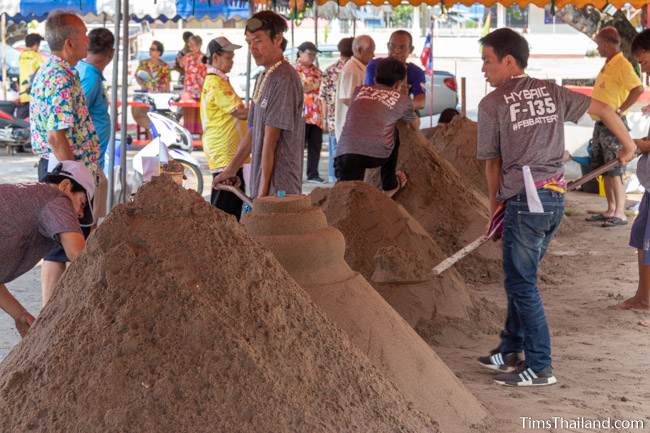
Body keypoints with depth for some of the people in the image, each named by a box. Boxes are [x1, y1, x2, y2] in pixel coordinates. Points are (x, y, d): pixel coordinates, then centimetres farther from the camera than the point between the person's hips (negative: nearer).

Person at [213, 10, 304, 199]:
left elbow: (271, 138, -15)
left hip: (279, 186, -8)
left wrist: (264, 187, -15)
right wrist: (231, 169, 23)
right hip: (261, 183, 8)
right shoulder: (264, 78, 16)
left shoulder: (285, 79, -13)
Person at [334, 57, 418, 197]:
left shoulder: (359, 90, 24)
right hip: (378, 154, -1)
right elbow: (415, 125, 37)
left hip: (345, 152, 1)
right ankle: (389, 186, 37)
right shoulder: (402, 100, 16)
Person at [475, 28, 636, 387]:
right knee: (520, 277, 19)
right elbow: (602, 108, 16)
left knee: (520, 282, 0)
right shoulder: (552, 92, 13)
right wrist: (628, 145, 31)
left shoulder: (492, 104, -3)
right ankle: (512, 351, 28)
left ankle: (539, 367, 1)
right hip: (555, 197, 7)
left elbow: (492, 161, 2)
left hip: (525, 198, -7)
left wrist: (494, 202, 17)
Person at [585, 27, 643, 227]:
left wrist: (620, 110, -24)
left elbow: (638, 89, -27)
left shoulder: (622, 65, -15)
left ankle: (620, 214, -5)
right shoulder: (607, 66, 14)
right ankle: (611, 210, 20)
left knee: (615, 171, -8)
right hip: (600, 124, 10)